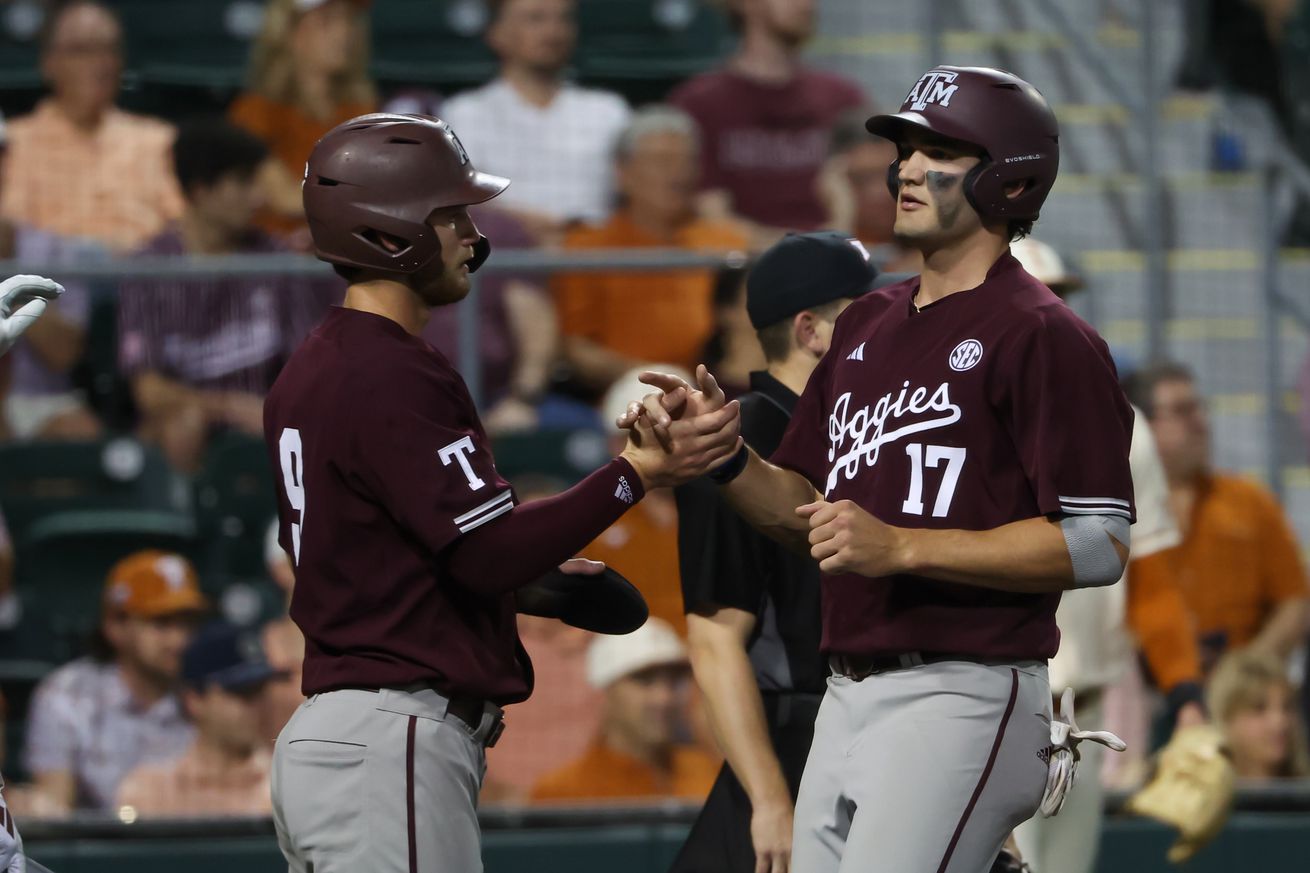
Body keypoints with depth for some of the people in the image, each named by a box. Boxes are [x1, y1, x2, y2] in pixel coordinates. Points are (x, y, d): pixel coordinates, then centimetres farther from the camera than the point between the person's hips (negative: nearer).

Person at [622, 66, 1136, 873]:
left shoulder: (1043, 338, -8)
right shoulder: (868, 325, 18)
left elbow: (1099, 545, -15)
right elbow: (805, 509, 23)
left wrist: (901, 548, -19)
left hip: (963, 701, -9)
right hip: (848, 702, 9)